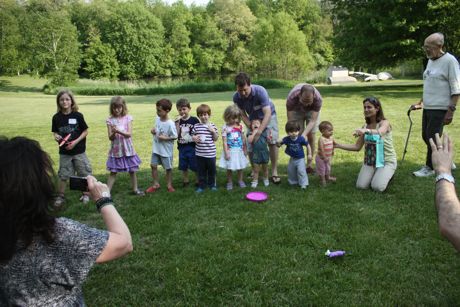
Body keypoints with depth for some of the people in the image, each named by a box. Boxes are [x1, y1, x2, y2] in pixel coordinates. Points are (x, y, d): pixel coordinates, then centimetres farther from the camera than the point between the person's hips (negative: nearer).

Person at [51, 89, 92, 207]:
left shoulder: (78, 116, -8)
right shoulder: (56, 117, -1)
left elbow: (85, 131, -4)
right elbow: (55, 132, 8)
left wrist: (75, 142, -14)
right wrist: (56, 137, -15)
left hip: (79, 151, -2)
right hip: (64, 152, 2)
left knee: (84, 173, 7)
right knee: (63, 175, 8)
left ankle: (85, 194, 24)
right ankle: (60, 196, 20)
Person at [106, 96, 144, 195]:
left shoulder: (128, 118, -5)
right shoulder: (110, 120, -3)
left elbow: (129, 134, -13)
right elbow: (110, 138, -7)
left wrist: (119, 131, -29)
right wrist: (113, 133, -28)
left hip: (127, 149, 0)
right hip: (116, 150, 0)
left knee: (132, 170, 11)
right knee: (113, 172, 4)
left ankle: (135, 189, 27)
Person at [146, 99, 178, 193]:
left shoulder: (170, 124, -23)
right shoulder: (157, 119, -3)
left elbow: (175, 136, -16)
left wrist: (165, 138, -25)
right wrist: (153, 130, -6)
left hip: (166, 150, -6)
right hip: (156, 148, 6)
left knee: (168, 168, 10)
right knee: (153, 165, 11)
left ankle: (169, 185, 29)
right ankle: (156, 184, 26)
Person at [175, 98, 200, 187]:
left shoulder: (194, 120, -6)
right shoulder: (178, 121, 4)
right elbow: (176, 135, -6)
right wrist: (177, 122, -12)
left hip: (192, 147, -4)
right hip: (182, 147, 4)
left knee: (195, 166, 4)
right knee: (184, 167, 14)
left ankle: (198, 181, 19)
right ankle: (185, 181, 30)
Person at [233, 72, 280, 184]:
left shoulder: (260, 91, -36)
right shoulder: (236, 97, -24)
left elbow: (267, 113, -39)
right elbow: (243, 114, -14)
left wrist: (258, 133, -45)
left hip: (268, 115, -3)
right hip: (253, 118, 3)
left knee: (272, 142, -14)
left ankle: (274, 172, -4)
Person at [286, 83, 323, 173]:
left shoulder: (318, 99, -39)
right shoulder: (291, 97, -41)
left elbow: (313, 121, -38)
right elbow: (290, 121, -36)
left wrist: (304, 134, -52)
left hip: (312, 110, 0)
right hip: (296, 110, 0)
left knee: (311, 136, -6)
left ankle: (309, 165, 4)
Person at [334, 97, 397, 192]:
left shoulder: (384, 123, -12)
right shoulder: (365, 126, 4)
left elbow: (380, 132, -38)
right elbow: (357, 147, 3)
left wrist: (366, 131, -59)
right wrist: (338, 145, -8)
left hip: (387, 161, -4)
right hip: (370, 160, 4)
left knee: (377, 187, -22)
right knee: (361, 186, -14)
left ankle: (387, 175, 11)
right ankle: (375, 174, 17)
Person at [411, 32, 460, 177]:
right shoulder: (430, 61, 13)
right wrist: (420, 103, 20)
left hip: (439, 109, -9)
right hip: (428, 108, 9)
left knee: (432, 138, -3)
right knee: (426, 136, 14)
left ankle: (429, 168, 12)